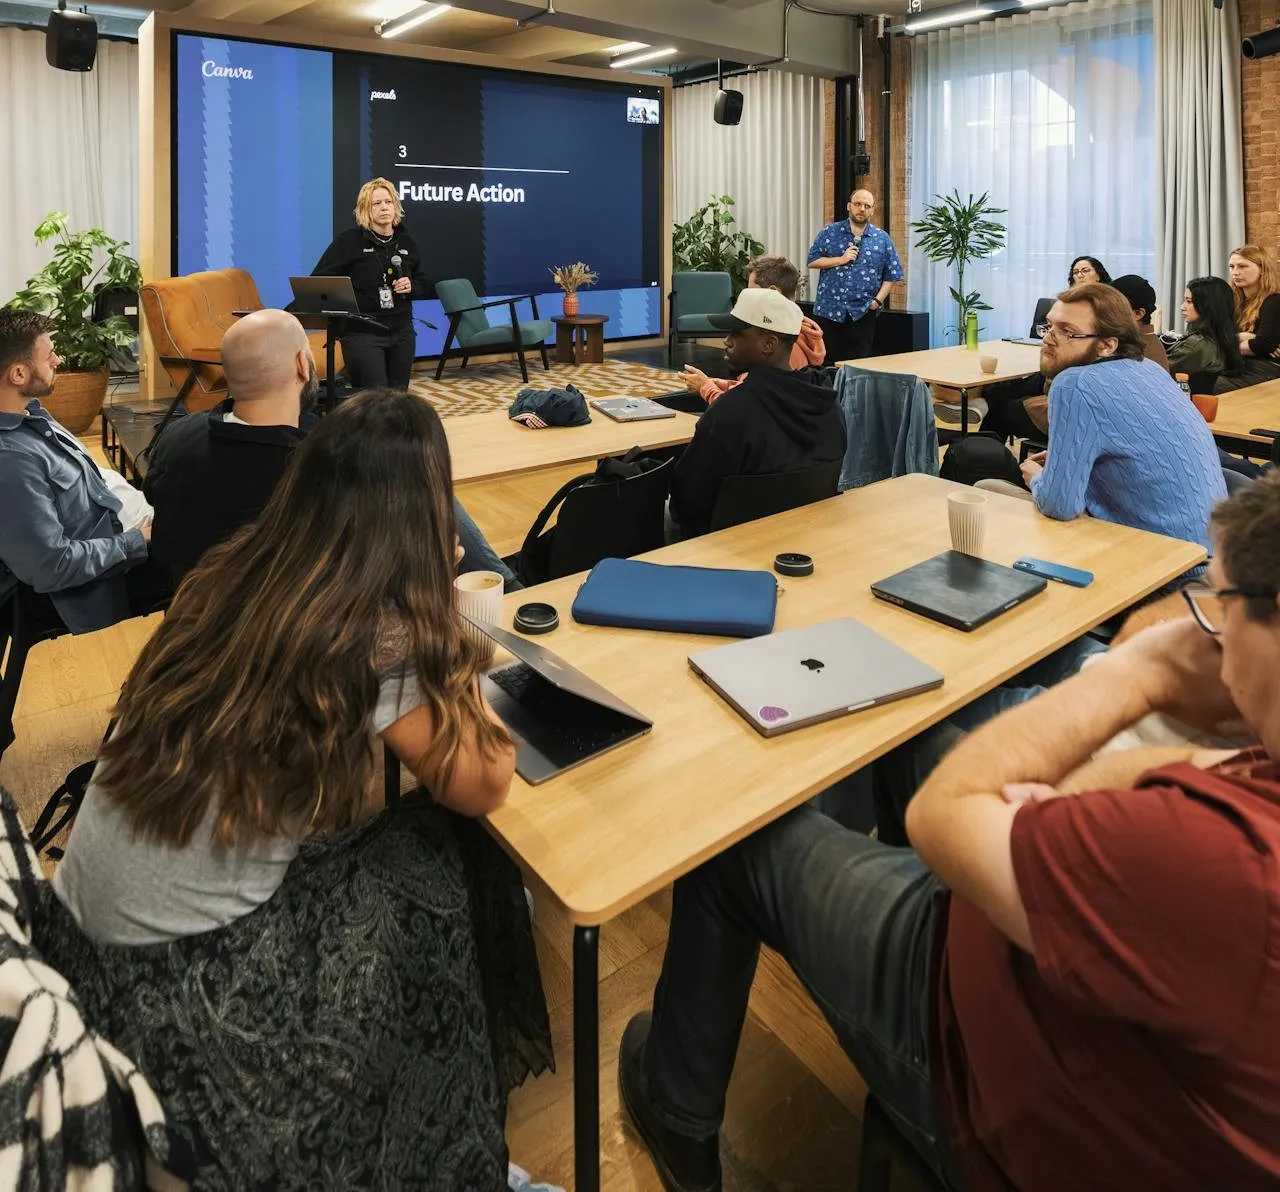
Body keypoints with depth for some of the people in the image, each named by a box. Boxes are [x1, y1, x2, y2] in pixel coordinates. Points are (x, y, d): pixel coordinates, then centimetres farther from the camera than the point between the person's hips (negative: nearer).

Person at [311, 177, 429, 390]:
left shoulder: (406, 242, 10)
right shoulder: (350, 240, -4)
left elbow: (423, 286, 20)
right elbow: (318, 281, -3)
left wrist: (410, 287, -3)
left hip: (401, 332, 5)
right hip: (362, 332, -5)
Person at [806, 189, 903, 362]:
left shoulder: (882, 239, 6)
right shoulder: (829, 233, 5)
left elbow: (892, 275, 7)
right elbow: (812, 261, 1)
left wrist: (878, 300, -5)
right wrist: (841, 259, -9)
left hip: (862, 313, 1)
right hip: (829, 309, 0)